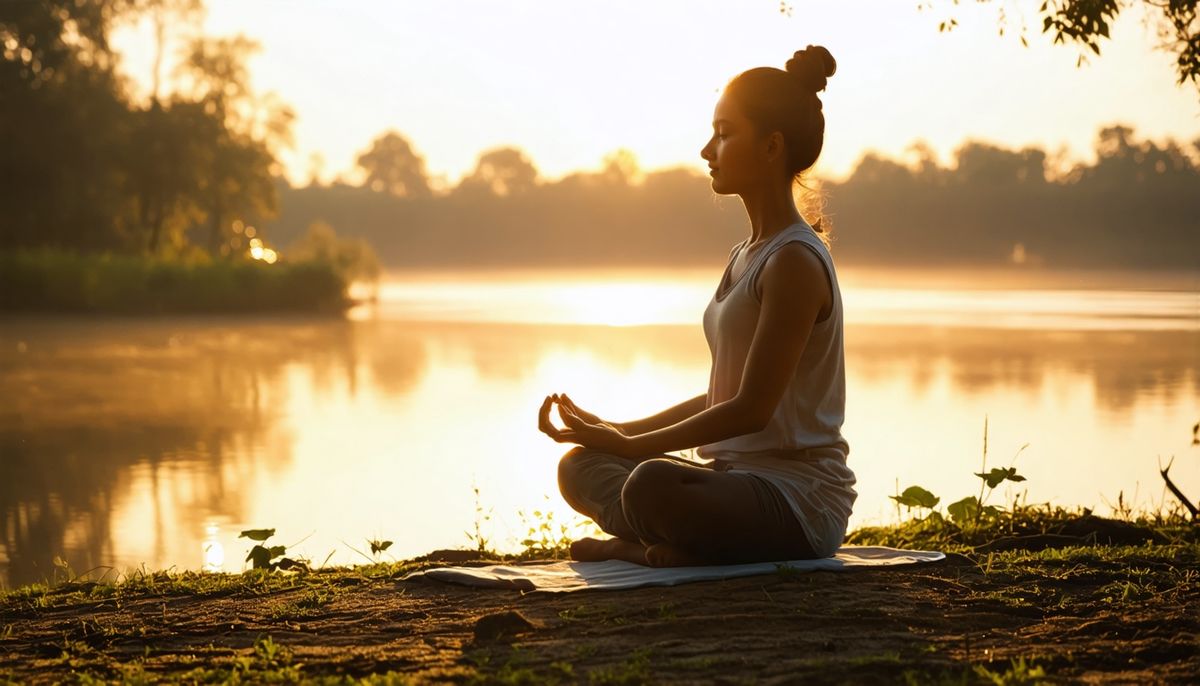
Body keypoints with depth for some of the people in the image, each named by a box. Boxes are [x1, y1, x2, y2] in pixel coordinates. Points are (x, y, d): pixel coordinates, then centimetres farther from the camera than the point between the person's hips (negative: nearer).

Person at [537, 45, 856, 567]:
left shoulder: (794, 261, -15)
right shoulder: (744, 256, 15)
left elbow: (752, 408, -18)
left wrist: (630, 446, -13)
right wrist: (616, 431, 11)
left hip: (799, 498, -10)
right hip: (739, 475, 10)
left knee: (652, 484, -36)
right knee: (580, 466, 8)